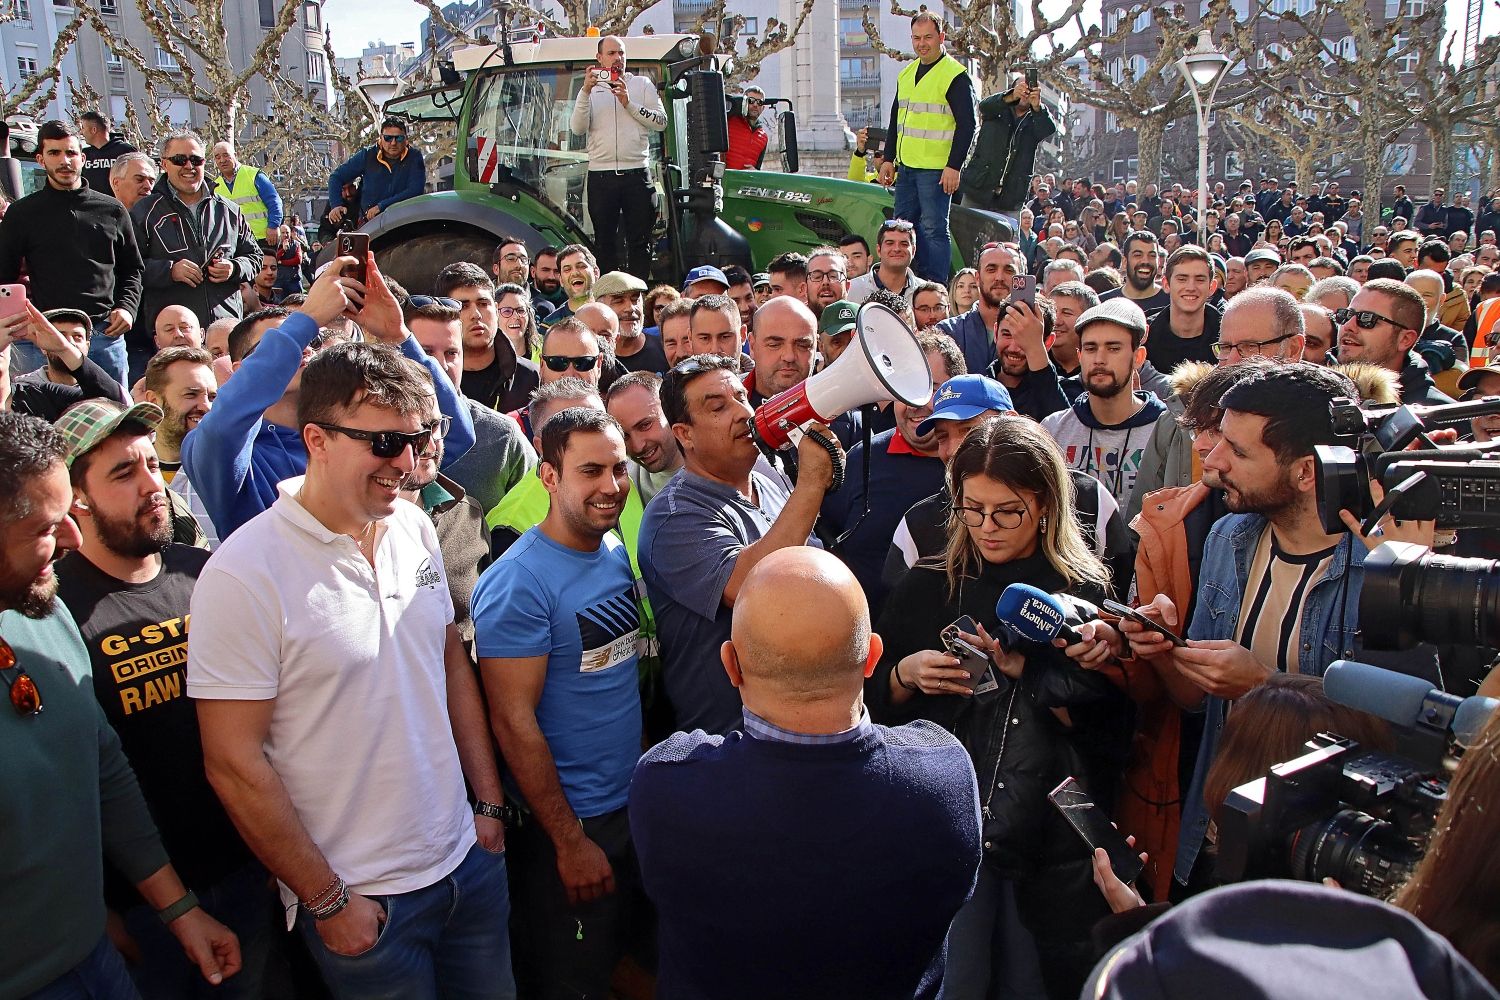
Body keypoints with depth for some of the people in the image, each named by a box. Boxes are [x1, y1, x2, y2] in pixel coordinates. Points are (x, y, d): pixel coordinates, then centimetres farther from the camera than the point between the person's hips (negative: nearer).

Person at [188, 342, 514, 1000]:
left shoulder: (415, 529, -1)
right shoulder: (244, 575, -19)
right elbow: (233, 763, -16)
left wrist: (489, 804, 8)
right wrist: (328, 901, -11)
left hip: (468, 861, 6)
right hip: (360, 898, -5)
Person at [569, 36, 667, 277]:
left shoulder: (643, 84, 10)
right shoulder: (590, 89, 10)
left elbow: (661, 122, 0)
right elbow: (578, 128, -2)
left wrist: (629, 103, -7)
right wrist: (585, 92, -12)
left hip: (637, 173, 0)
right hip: (601, 174, 0)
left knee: (640, 240, 0)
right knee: (605, 240, 4)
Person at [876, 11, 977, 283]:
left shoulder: (955, 75, -8)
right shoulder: (906, 74, 14)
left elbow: (967, 125, -12)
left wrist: (954, 166, -18)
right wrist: (888, 159, 16)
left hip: (936, 169, -8)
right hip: (906, 167, 8)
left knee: (933, 229, -8)